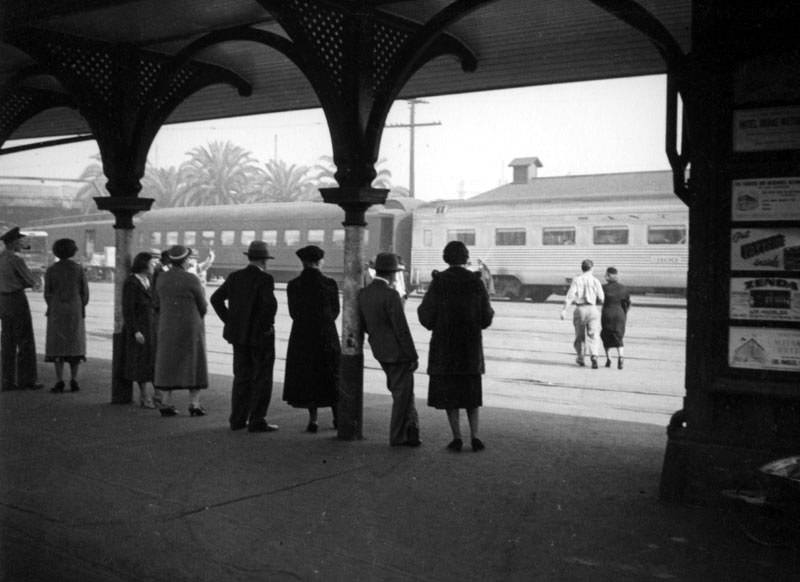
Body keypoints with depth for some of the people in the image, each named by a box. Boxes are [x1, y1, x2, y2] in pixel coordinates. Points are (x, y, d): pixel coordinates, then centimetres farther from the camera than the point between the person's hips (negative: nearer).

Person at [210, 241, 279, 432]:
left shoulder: (235, 277, 5)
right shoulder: (265, 279, -14)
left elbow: (216, 298, 6)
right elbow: (270, 304, -28)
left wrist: (230, 321, 9)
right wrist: (267, 325, -13)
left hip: (239, 334, 6)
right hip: (261, 337, -6)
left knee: (242, 377, 14)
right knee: (261, 379, 2)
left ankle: (238, 419, 16)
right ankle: (257, 421, 3)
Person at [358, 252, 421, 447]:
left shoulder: (363, 293, 1)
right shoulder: (391, 295, -21)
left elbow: (363, 324, 10)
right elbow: (402, 329, -21)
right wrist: (413, 356, -13)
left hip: (379, 352, 8)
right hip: (398, 351, -7)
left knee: (400, 391, 21)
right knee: (402, 394, 6)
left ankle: (411, 426, 23)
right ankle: (398, 436, 16)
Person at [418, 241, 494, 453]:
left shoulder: (439, 282, -10)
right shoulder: (476, 282, -4)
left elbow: (427, 318, -8)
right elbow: (485, 318, -1)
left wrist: (421, 309, 14)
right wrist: (489, 312, 21)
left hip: (445, 343, -2)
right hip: (471, 344, 2)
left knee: (448, 391, 8)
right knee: (471, 391, 15)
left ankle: (457, 437, 2)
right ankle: (474, 436, 5)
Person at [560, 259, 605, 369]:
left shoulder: (576, 280, 1)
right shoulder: (595, 281, 1)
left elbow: (570, 295, -10)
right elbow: (601, 299, 0)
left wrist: (564, 310, -12)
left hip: (579, 309, 1)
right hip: (592, 309, -1)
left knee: (580, 335, 15)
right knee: (593, 335, -2)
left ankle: (581, 359, 27)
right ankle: (593, 356, -23)